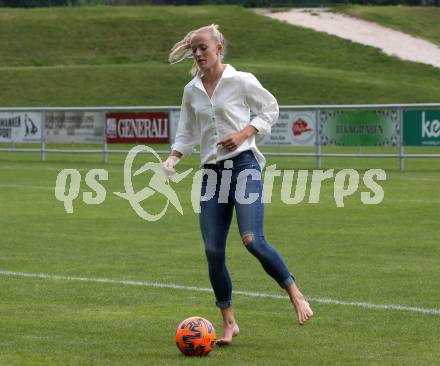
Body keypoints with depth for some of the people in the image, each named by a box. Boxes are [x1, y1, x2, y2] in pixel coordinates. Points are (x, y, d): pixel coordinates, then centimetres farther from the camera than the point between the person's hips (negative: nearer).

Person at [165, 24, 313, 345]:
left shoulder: (241, 81, -3)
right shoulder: (192, 91, 11)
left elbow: (270, 108, 5)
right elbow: (187, 133, 18)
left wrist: (244, 133, -10)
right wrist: (173, 158, 1)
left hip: (244, 164, -5)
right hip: (212, 171, 5)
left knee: (252, 240, -19)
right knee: (213, 251, -2)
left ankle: (295, 294, 3)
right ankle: (229, 323, 11)